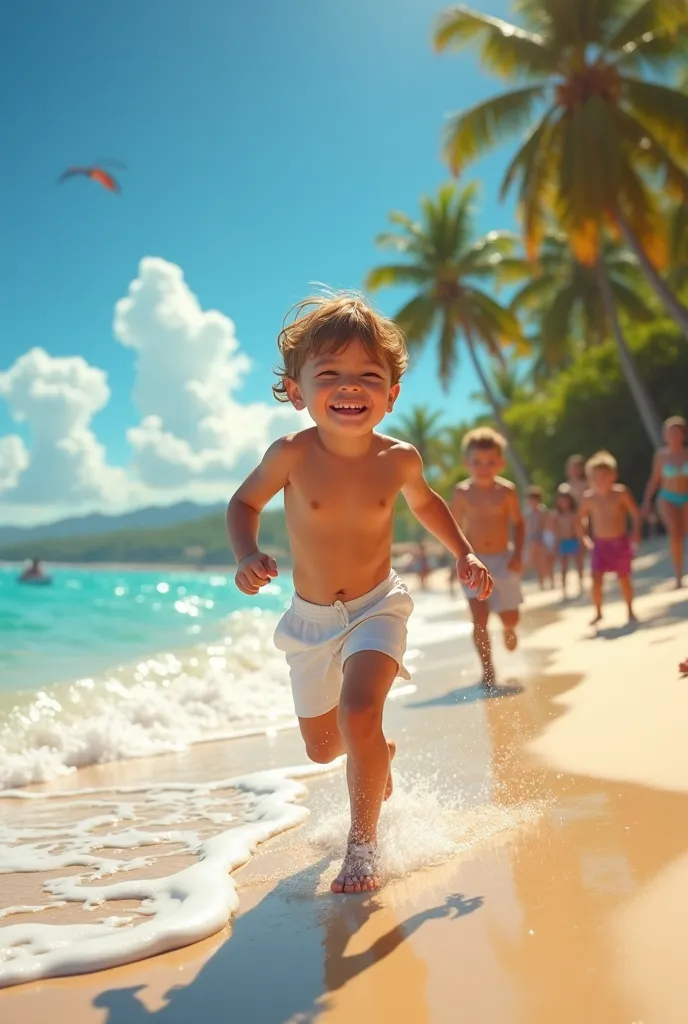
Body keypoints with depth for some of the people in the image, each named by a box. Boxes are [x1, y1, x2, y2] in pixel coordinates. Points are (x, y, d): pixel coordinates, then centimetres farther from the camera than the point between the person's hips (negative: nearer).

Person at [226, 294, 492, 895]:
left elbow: (424, 502, 10)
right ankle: (377, 751, 52)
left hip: (377, 607, -1)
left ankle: (364, 842, -4)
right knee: (323, 748, 14)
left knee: (359, 711, -27)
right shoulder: (292, 455, -20)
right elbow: (245, 502, -2)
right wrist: (247, 556, -19)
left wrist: (464, 554, 2)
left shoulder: (399, 459, -14)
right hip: (310, 618, 1)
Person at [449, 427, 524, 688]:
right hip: (475, 561, -1)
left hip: (503, 559, 1)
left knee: (510, 617, 10)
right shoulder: (462, 493, -8)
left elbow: (518, 523, 3)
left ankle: (508, 630, 49)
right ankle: (488, 671, -1)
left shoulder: (506, 490, -8)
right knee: (479, 619, -11)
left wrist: (517, 554, -7)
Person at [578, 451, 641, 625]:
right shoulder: (589, 498, -6)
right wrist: (585, 538, 2)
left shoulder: (621, 493, -11)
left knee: (624, 578, 7)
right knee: (596, 579, -7)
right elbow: (581, 518, 8)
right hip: (600, 544, 1)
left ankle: (630, 610, 26)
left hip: (620, 542, -1)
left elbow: (635, 513, -3)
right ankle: (598, 613, 9)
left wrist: (635, 532, -13)